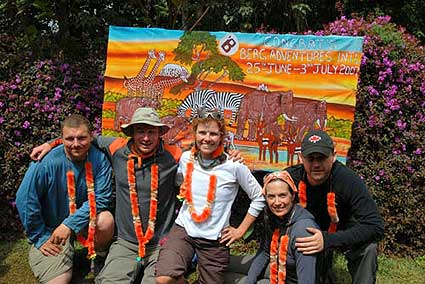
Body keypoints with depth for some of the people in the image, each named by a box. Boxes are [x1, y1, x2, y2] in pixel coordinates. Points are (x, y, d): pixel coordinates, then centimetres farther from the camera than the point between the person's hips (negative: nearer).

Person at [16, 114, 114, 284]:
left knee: (106, 219, -29)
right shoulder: (47, 163, -22)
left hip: (83, 222, 2)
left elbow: (101, 198, -16)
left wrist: (70, 224, -26)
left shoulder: (99, 159, -15)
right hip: (50, 230, -2)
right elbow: (25, 200, -15)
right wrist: (40, 238, -8)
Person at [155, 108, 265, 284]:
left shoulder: (233, 165, -11)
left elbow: (259, 198, -1)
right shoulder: (186, 158, -1)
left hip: (215, 239, -1)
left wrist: (240, 230, 1)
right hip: (183, 230, 2)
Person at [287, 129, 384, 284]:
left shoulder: (349, 180, -31)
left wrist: (328, 240, -45)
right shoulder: (291, 177, -24)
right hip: (312, 232, 2)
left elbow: (375, 226, -36)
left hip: (344, 229, -2)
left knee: (367, 249, -28)